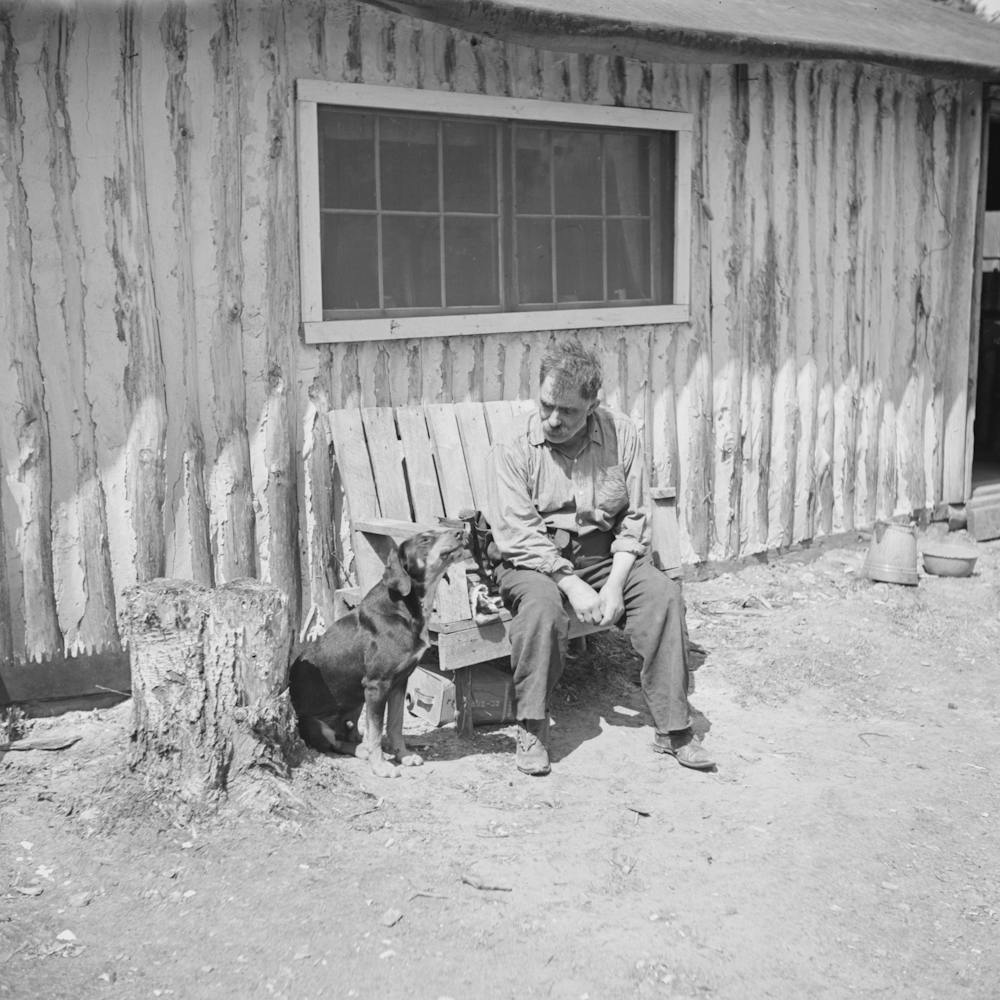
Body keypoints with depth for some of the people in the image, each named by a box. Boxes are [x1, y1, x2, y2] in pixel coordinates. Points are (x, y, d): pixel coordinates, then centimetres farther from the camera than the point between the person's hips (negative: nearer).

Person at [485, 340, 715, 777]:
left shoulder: (621, 435, -2)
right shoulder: (513, 449, -9)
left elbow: (634, 520, -1)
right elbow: (517, 534, -15)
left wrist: (614, 583, -15)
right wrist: (572, 586, -24)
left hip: (605, 557, 3)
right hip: (535, 562, -2)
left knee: (663, 593, -23)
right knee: (542, 602, -35)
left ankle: (673, 728, -15)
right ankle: (531, 730, -20)